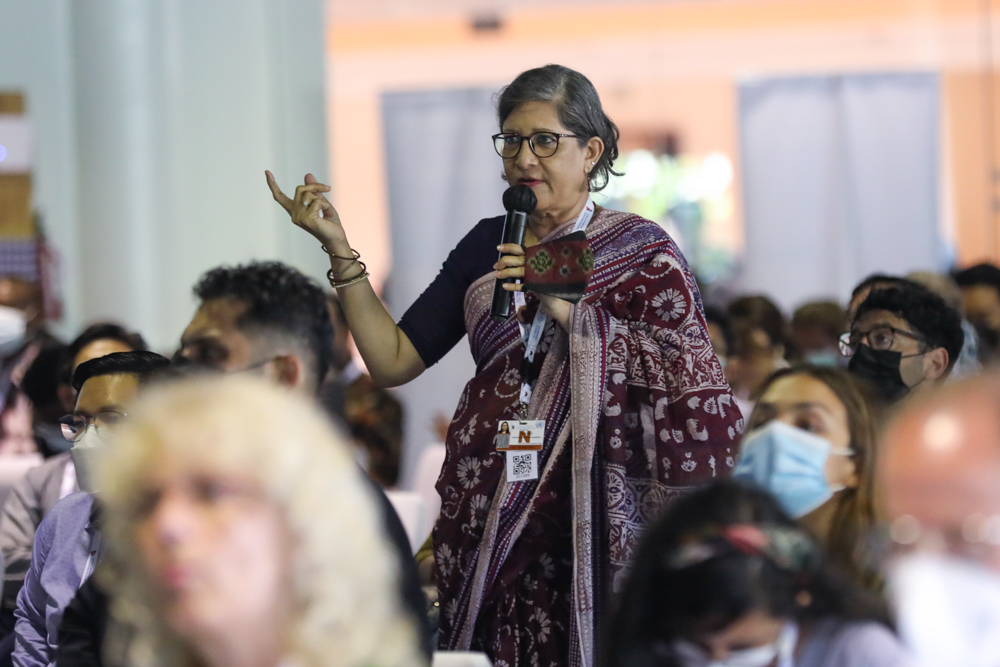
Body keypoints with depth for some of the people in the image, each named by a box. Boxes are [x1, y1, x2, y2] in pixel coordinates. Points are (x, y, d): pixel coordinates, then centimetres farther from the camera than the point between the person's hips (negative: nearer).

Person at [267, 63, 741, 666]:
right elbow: (394, 361, 9)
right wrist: (338, 248, 2)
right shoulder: (486, 246, 13)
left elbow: (688, 385, -11)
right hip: (486, 522, 4)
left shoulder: (643, 253, 1)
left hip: (590, 523, -3)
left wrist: (570, 310, -15)